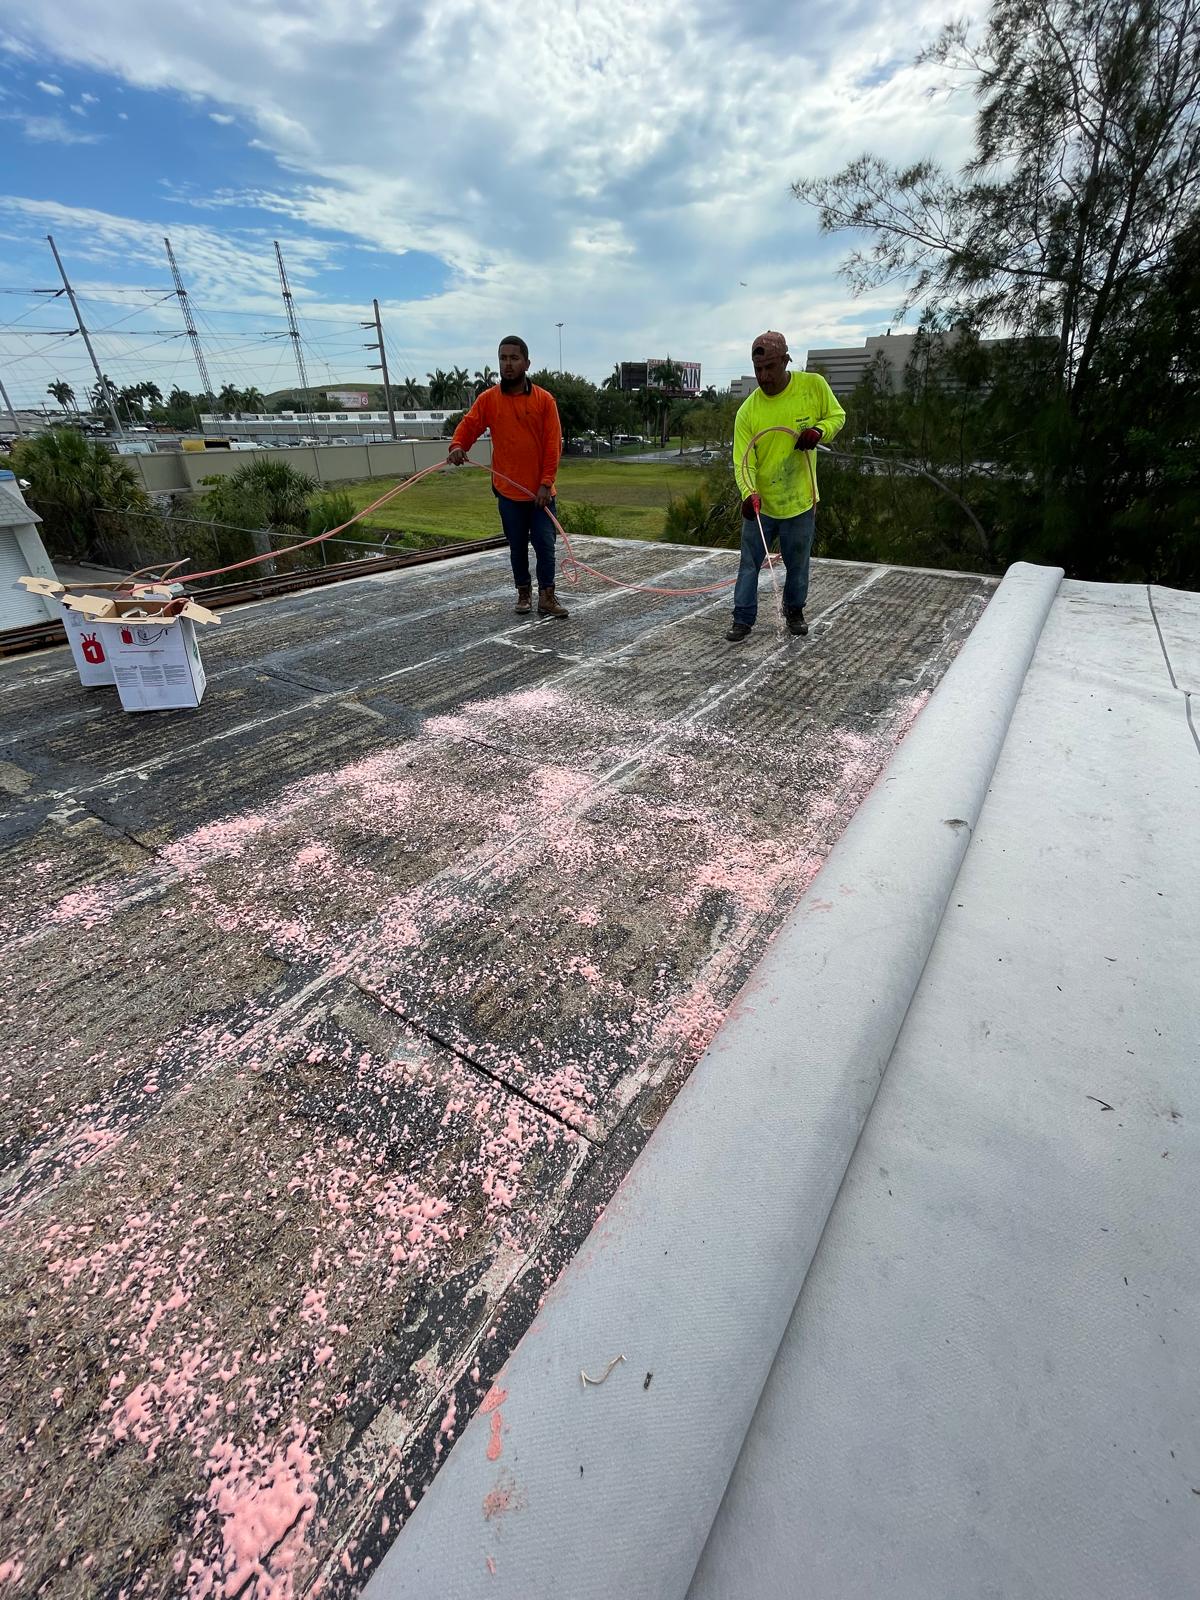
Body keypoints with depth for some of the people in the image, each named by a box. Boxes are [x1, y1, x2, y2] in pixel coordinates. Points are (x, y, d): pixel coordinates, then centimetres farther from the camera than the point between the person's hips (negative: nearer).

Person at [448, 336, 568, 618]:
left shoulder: (544, 399, -1)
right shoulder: (488, 399, 2)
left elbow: (553, 444, -4)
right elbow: (468, 425, -3)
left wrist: (546, 483, -11)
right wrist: (457, 445, -25)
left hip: (540, 491, -1)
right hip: (508, 491, 1)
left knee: (545, 545, -1)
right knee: (517, 546, 9)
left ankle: (547, 597, 6)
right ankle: (524, 592, 23)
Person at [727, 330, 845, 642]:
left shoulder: (814, 385, -7)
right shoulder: (747, 411, -10)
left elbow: (837, 416, 7)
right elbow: (743, 461, -12)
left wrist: (819, 431, -16)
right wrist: (749, 493, -31)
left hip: (800, 501, 1)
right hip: (759, 504, 0)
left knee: (798, 565, 12)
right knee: (749, 564, 3)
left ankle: (794, 610, 34)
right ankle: (743, 620, 16)